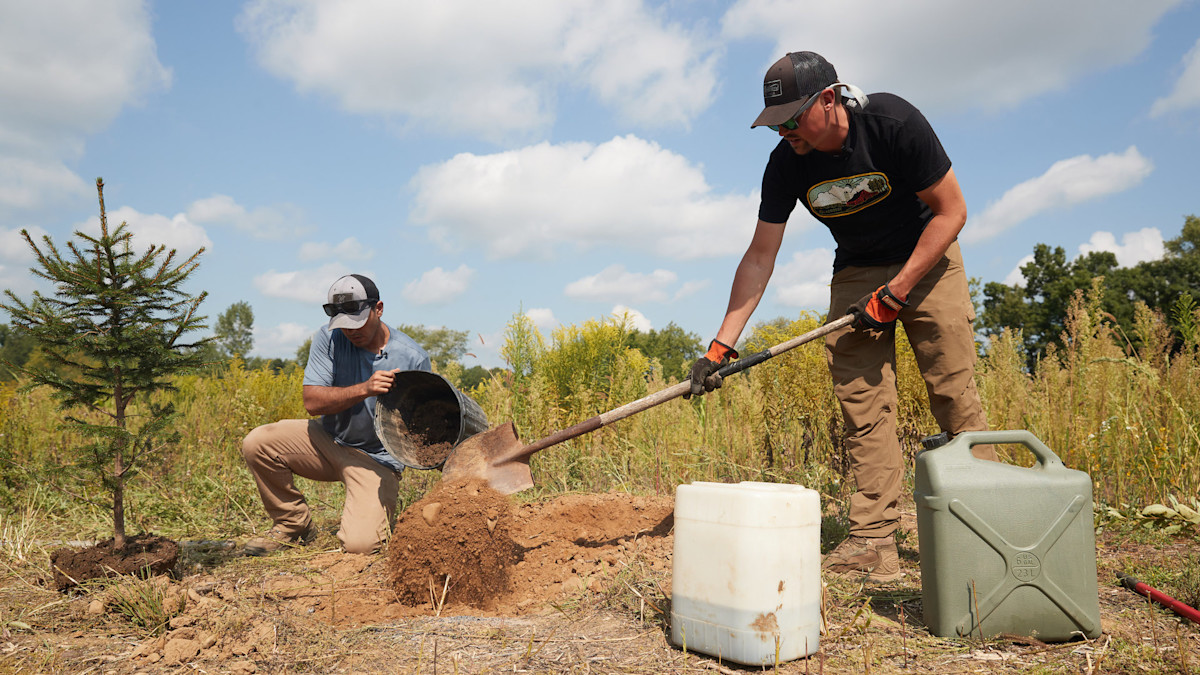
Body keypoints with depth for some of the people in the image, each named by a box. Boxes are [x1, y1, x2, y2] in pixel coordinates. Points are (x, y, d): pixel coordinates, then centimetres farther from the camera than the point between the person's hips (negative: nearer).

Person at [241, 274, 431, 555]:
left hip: (376, 460, -3)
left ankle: (383, 507, 16)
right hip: (328, 440, 4)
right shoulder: (328, 338, -8)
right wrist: (364, 389, -31)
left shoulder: (413, 357, -14)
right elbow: (312, 401, -17)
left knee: (360, 544, -23)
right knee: (256, 443, -18)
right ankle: (294, 524, 4)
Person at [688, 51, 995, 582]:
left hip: (927, 259, -2)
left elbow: (951, 211, -16)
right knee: (861, 403, -8)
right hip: (856, 272, 3)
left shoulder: (894, 123, -24)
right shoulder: (786, 165, -14)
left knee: (955, 395, -10)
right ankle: (873, 544, -7)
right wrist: (721, 346, -16)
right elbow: (759, 258, -10)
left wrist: (895, 293, -21)